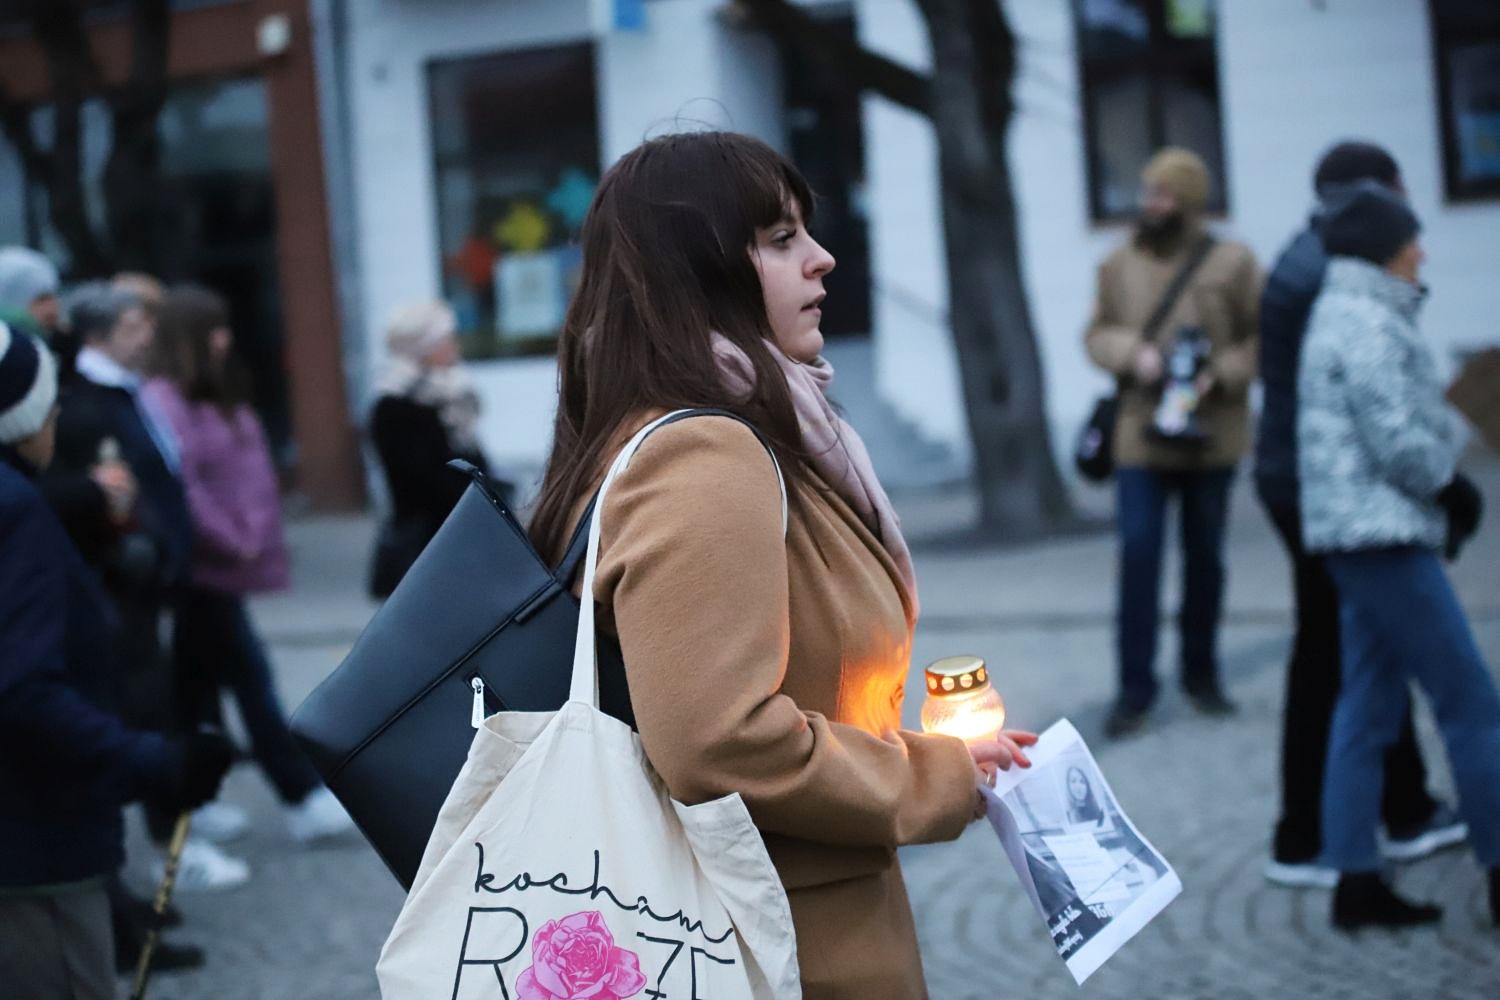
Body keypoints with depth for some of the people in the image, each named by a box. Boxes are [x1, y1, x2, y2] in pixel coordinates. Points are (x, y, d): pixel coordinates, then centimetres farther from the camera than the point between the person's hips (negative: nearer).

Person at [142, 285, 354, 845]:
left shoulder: (216, 396, 14)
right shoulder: (163, 401, -15)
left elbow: (249, 472, 19)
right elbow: (180, 486, -23)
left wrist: (256, 538, 8)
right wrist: (234, 542, -16)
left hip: (218, 568, 9)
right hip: (202, 569, -9)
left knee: (199, 685, 13)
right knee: (250, 677, -5)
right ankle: (304, 801, 0)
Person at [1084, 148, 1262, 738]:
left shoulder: (1231, 262, -3)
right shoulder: (1120, 265, 4)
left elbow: (1264, 335, -2)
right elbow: (1097, 332, 9)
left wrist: (1221, 373, -18)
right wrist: (1132, 353, -12)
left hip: (1211, 437, -1)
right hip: (1140, 438, 1)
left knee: (1205, 557, 11)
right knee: (1137, 557, -5)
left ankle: (1201, 673, 26)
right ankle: (1135, 688, 2)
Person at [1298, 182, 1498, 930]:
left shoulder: (1345, 315, 18)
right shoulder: (1370, 325, -14)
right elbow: (1399, 443, -19)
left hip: (1359, 537, 10)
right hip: (1382, 533, -10)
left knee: (1368, 707, 10)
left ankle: (1357, 881, 12)